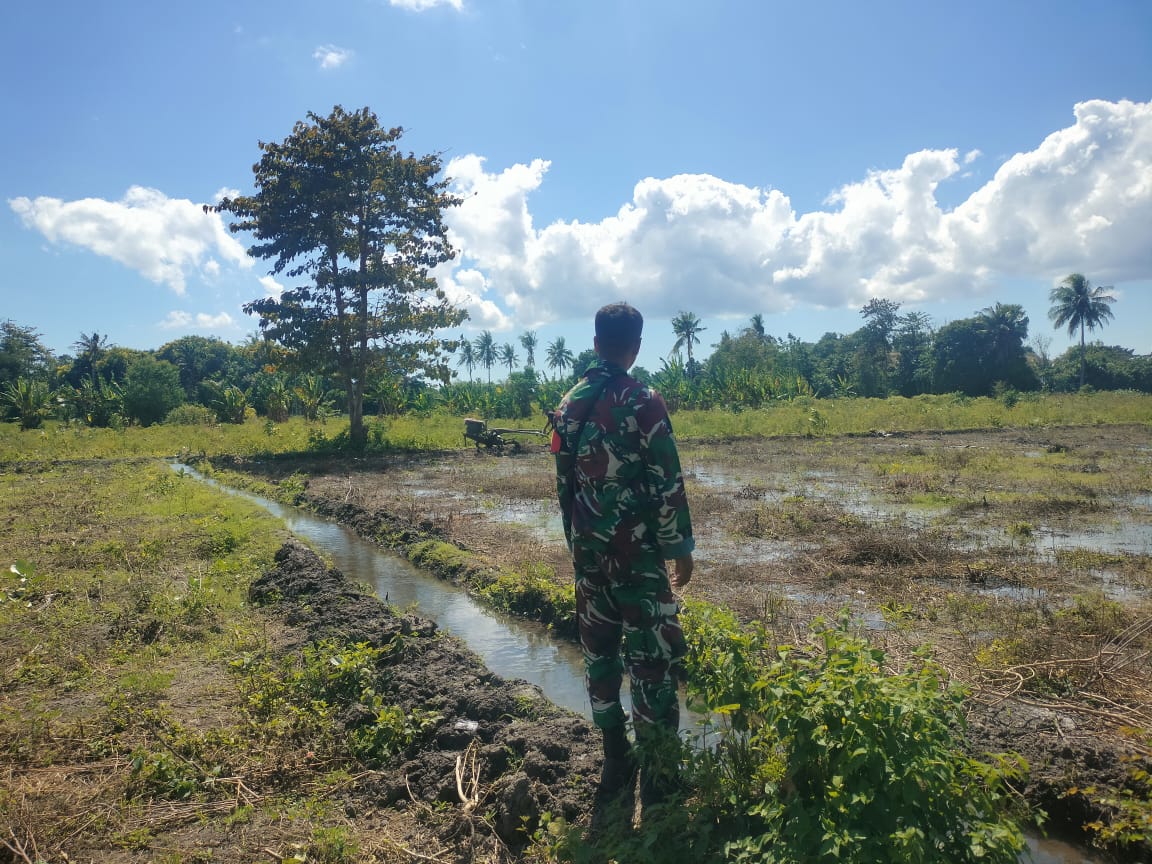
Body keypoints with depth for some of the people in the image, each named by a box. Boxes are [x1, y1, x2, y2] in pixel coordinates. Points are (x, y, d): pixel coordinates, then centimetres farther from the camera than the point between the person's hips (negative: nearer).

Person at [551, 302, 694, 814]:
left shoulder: (569, 405, 5)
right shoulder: (643, 403, -13)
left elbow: (563, 485, 11)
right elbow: (667, 487, -13)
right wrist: (682, 549, -2)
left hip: (589, 553, 6)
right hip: (638, 553, -6)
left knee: (600, 653, 14)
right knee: (653, 659, 2)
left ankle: (616, 766, 24)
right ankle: (657, 781, 9)